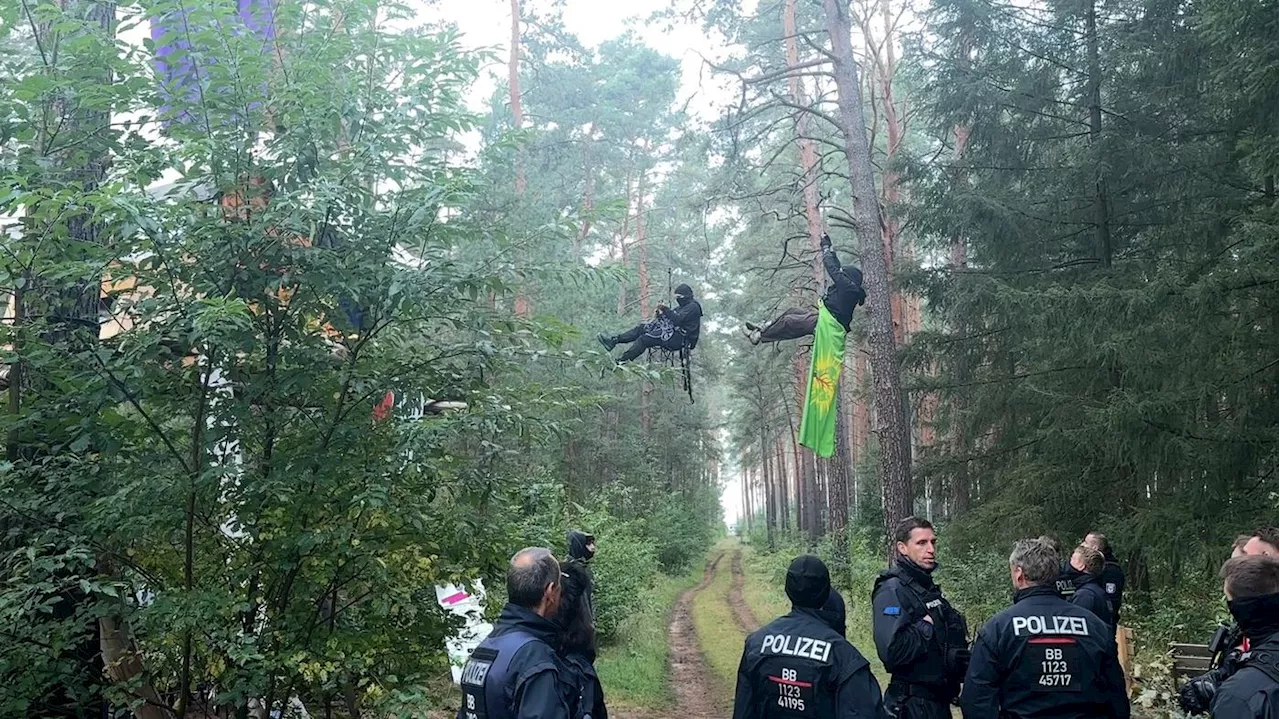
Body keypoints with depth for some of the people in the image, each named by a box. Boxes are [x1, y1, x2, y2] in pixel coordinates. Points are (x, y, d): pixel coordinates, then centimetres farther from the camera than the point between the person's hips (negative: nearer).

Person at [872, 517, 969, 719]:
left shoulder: (929, 588, 14)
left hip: (939, 700, 9)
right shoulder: (892, 590, -17)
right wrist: (927, 625, -18)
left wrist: (962, 654, 5)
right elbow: (892, 651, -30)